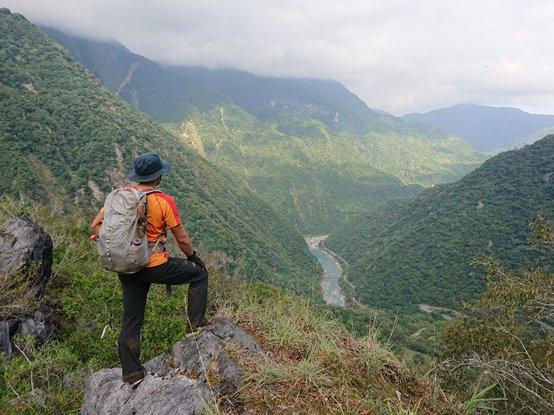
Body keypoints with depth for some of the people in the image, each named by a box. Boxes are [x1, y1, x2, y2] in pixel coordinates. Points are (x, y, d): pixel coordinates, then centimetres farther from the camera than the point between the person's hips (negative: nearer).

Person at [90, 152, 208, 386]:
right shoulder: (164, 201, -14)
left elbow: (95, 226, 2)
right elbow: (182, 238, -8)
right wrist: (194, 258, 9)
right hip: (156, 267, -5)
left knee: (131, 321, 15)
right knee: (199, 274, 16)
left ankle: (131, 373, 24)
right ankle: (196, 324, 17)